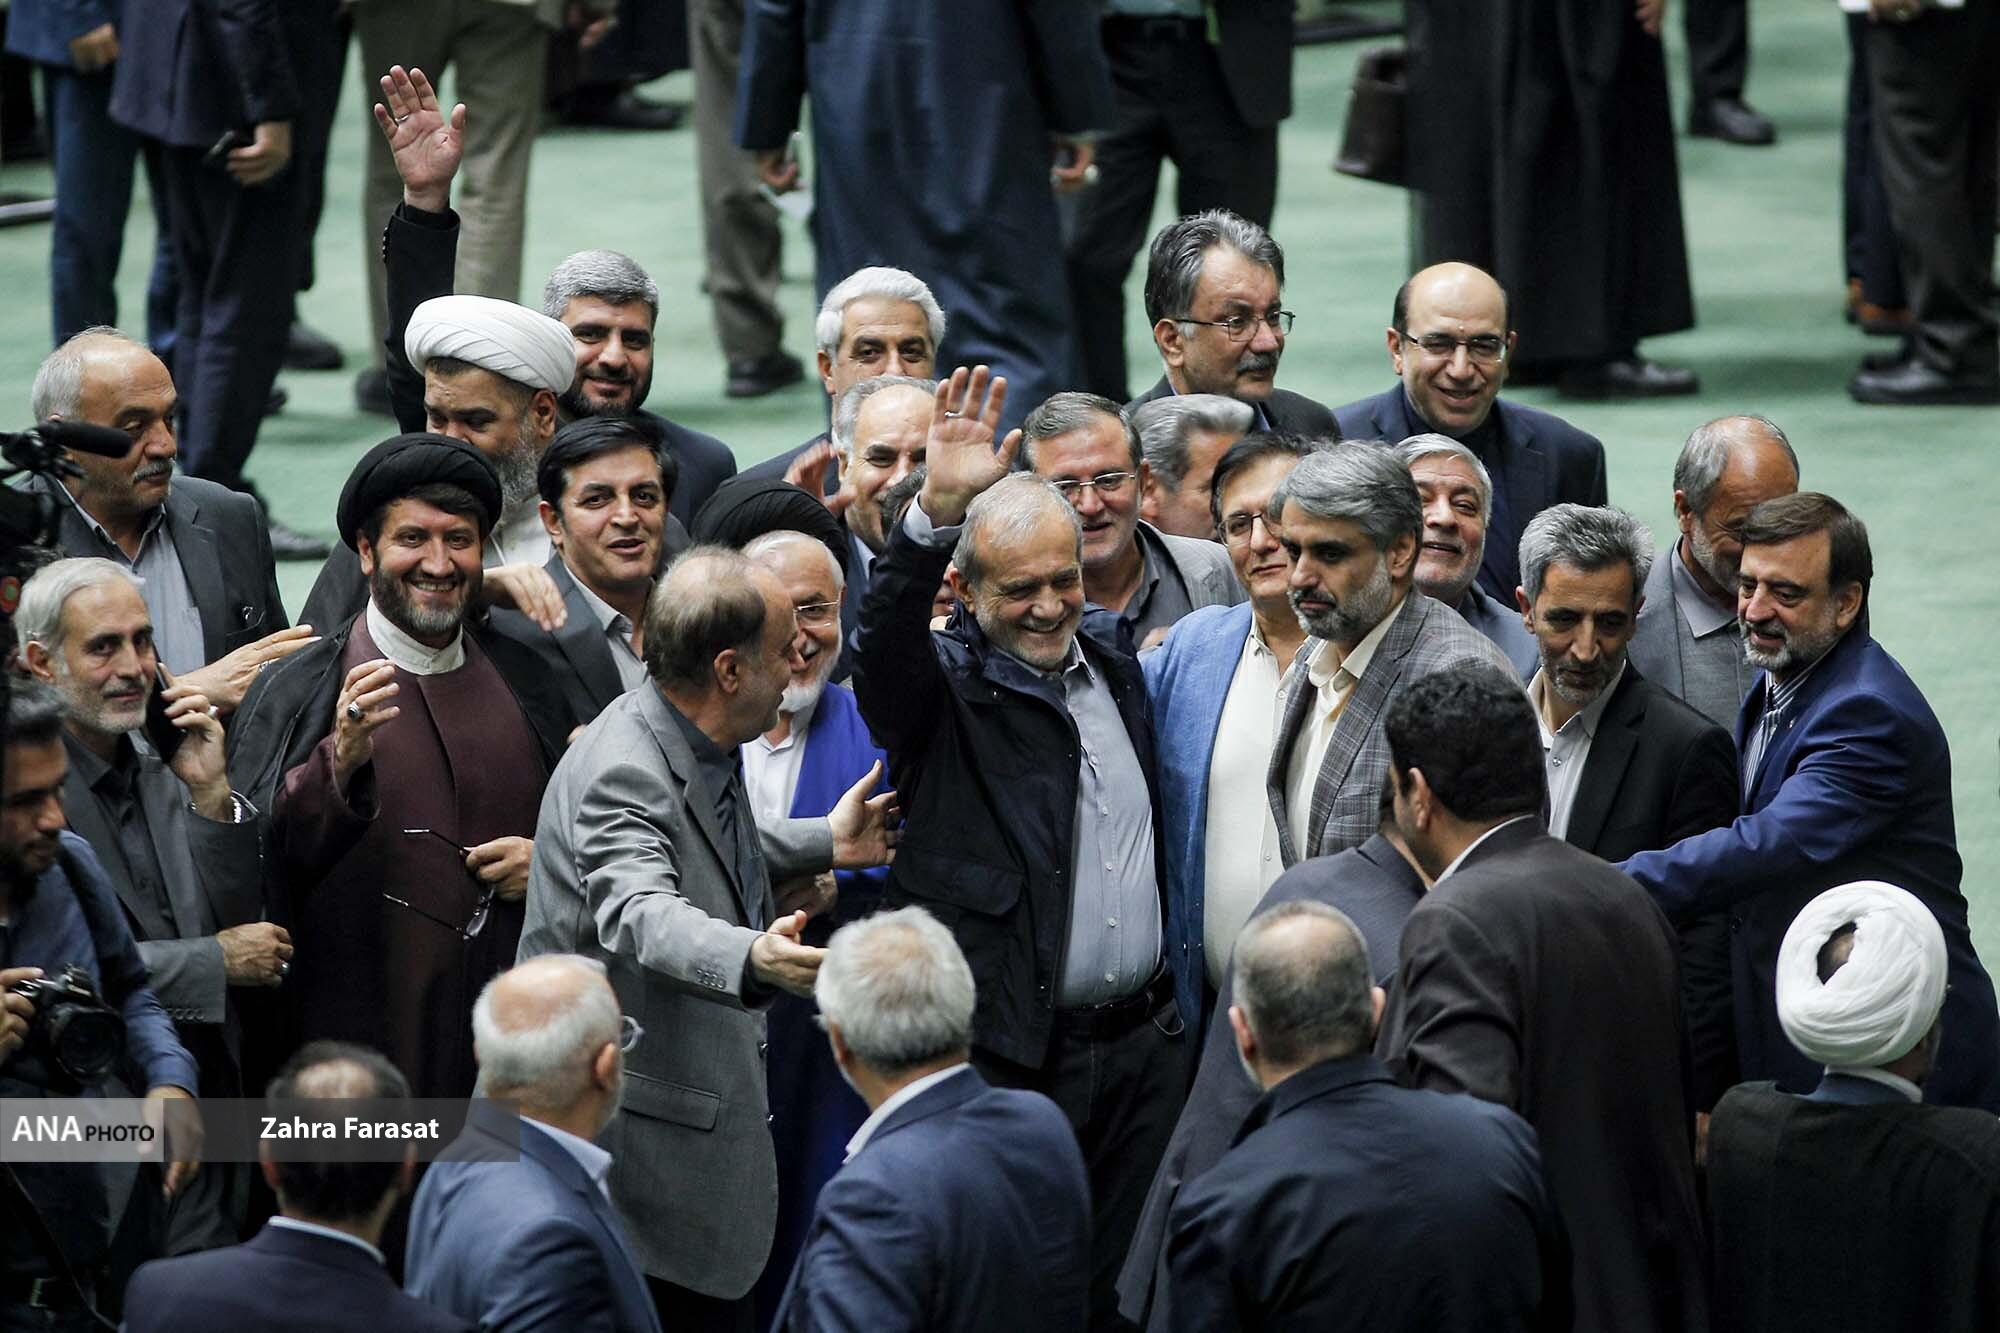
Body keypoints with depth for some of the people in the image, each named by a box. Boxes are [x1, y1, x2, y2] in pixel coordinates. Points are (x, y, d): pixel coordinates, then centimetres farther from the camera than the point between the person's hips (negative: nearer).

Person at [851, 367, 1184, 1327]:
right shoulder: (944, 689, -6)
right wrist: (936, 512, -45)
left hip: (1146, 1041, 6)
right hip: (1012, 1057, -6)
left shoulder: (1109, 652, 12)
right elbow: (885, 636, -30)